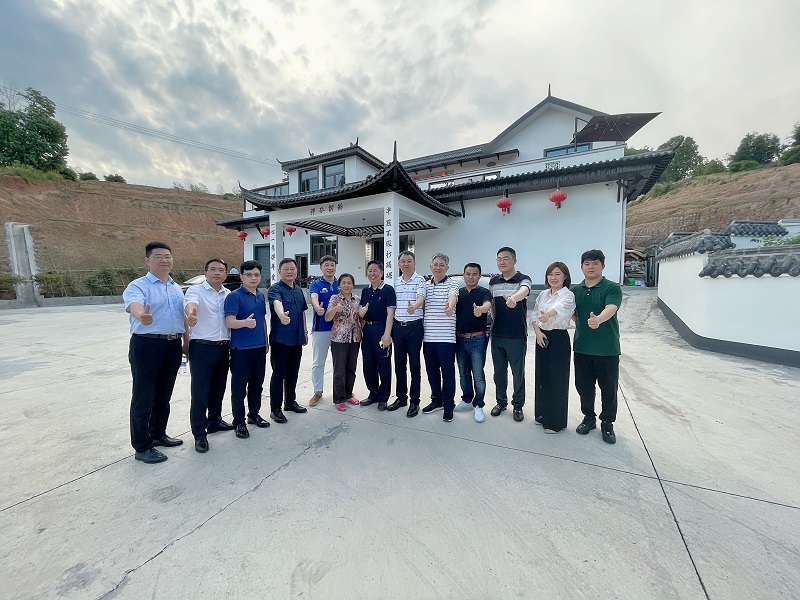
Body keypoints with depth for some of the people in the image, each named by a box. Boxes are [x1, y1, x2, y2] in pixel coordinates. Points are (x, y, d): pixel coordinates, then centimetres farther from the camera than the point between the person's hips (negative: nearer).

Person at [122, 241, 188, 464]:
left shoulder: (177, 288, 13)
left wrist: (186, 342, 15)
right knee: (143, 397, 4)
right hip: (147, 345, -6)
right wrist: (142, 316, -53)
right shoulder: (138, 286, -8)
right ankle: (142, 447, 17)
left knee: (164, 395, 18)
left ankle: (158, 434, 35)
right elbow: (135, 304, -31)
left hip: (173, 345, 6)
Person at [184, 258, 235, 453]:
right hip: (202, 347, -5)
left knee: (218, 388, 17)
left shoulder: (229, 295, 10)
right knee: (200, 391, 2)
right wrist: (191, 314, -53)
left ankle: (214, 421, 35)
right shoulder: (196, 291, -6)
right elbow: (191, 304, -29)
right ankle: (199, 433, 14)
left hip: (223, 348, 5)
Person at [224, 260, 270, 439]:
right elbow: (229, 322, -19)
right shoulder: (234, 296, -11)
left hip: (259, 348, 6)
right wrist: (245, 322, -39)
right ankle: (239, 422, 19)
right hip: (241, 349, -6)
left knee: (257, 384, 16)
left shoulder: (261, 296, 10)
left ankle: (254, 414, 33)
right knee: (239, 387, 4)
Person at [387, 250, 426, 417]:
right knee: (399, 364, 12)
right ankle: (401, 397, 27)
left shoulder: (420, 280, -4)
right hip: (398, 326, 5)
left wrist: (414, 307, -45)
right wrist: (390, 327, 12)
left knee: (414, 365, 3)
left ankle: (414, 401, 16)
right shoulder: (396, 282, 11)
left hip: (414, 326, -5)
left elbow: (421, 297, -22)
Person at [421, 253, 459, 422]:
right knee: (432, 371, 15)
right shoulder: (426, 285, 13)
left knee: (448, 372, 4)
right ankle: (436, 400, 33)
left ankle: (448, 405, 21)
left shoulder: (452, 283, -3)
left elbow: (452, 296, -25)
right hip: (428, 337, 5)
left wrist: (449, 305, -46)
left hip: (446, 337, -5)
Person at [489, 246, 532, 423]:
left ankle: (518, 406, 26)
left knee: (518, 372, 8)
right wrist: (495, 321, 8)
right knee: (499, 371, 14)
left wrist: (514, 298, -54)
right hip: (497, 335, 4)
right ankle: (501, 401, 31)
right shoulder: (493, 281, 7)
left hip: (517, 336, -4)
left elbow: (523, 291, -32)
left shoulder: (523, 279, -8)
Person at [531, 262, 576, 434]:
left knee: (557, 380, 1)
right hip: (542, 338, 6)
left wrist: (548, 314, -56)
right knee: (541, 377, 14)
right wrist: (538, 331, -10)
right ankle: (543, 414, 32)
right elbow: (534, 315, 8)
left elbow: (559, 307, -35)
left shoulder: (568, 295, -12)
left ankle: (556, 421, 18)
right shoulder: (542, 294, 8)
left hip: (559, 339, -6)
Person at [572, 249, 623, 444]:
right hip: (582, 348, 4)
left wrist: (598, 320, -47)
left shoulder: (612, 288, -8)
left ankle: (607, 424, 29)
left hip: (607, 349, -3)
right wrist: (583, 326, 3)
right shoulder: (575, 290, 6)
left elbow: (610, 309, -27)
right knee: (583, 386, 12)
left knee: (609, 388, 9)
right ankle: (588, 418, 33)